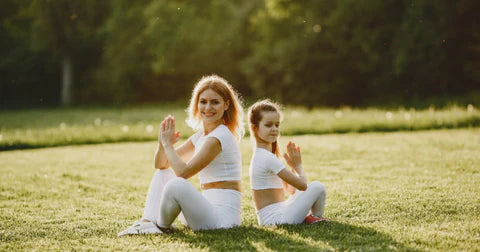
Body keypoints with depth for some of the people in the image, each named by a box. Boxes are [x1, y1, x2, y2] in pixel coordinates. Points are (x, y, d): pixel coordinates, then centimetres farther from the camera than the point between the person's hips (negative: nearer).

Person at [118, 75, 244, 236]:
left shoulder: (220, 136, -15)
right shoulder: (201, 136, 14)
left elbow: (183, 172, -20)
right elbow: (161, 164, 15)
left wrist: (168, 144, -8)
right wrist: (163, 143, -6)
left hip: (223, 216, -10)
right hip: (207, 210, 10)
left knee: (177, 185, -33)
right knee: (162, 173, 15)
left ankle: (161, 226, -3)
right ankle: (147, 222, -4)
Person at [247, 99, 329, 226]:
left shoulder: (259, 156, 14)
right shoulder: (269, 158, -18)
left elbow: (290, 189, 18)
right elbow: (302, 185, -17)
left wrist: (294, 167, 4)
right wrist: (298, 166, 2)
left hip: (267, 218, 11)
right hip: (276, 218, -11)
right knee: (317, 187, -9)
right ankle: (316, 218, 13)